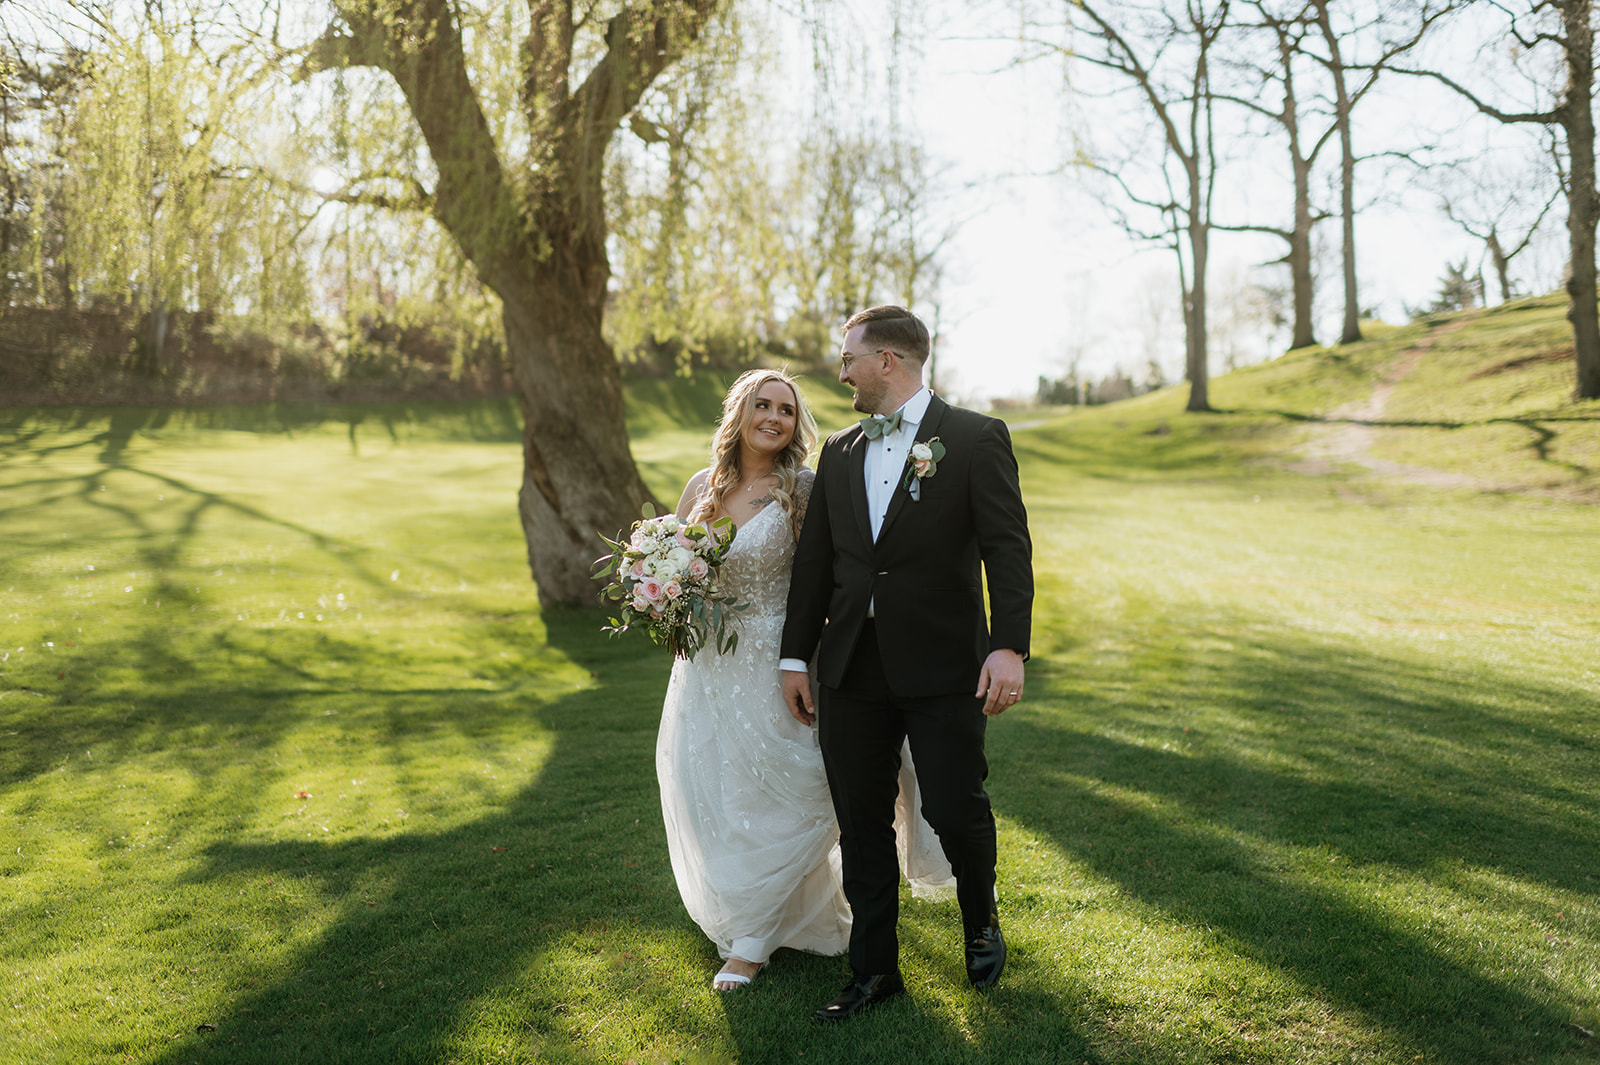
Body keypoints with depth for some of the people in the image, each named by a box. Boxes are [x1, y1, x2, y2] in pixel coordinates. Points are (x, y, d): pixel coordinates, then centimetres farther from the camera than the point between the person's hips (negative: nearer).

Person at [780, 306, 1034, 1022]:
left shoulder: (976, 438, -3)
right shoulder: (839, 451, 12)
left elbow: (1007, 548, -9)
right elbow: (814, 559, 14)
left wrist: (1010, 646, -19)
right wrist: (796, 657, 12)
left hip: (944, 667, -4)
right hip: (852, 669, 5)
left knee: (954, 808, -1)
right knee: (861, 824, 9)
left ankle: (980, 922, 32)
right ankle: (874, 970, 25)